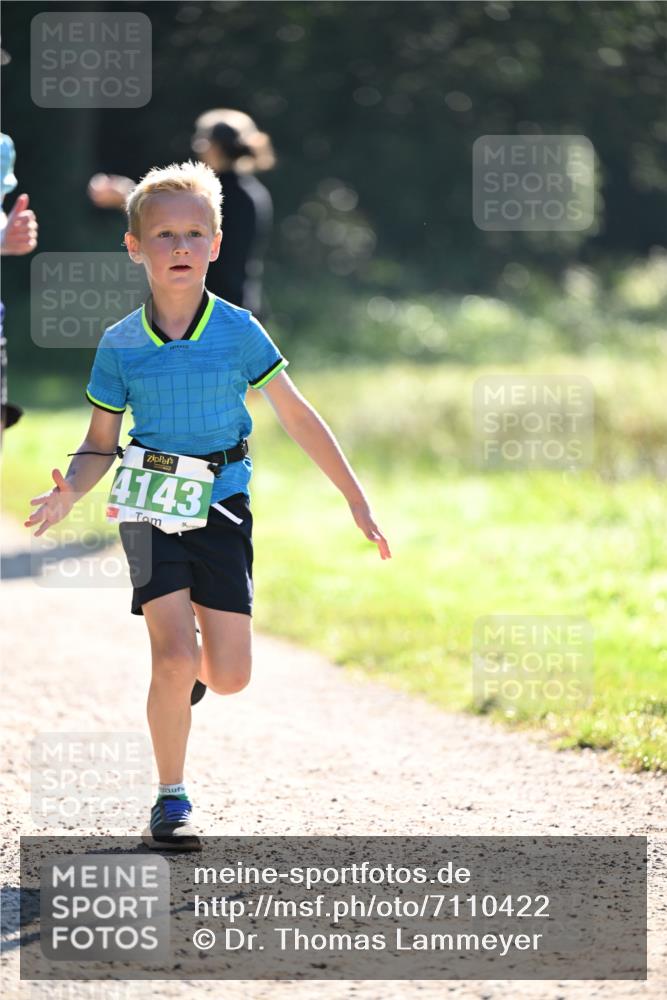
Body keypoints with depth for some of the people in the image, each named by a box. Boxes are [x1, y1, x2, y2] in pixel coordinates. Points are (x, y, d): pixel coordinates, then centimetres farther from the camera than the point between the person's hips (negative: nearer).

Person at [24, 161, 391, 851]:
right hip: (151, 508, -1)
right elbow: (100, 444, 6)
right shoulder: (120, 345, -1)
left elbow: (297, 417, 3)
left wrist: (356, 501, 3)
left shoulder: (237, 331, -3)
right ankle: (171, 801, 2)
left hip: (222, 504, 1)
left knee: (229, 678, -3)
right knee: (175, 660, -16)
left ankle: (187, 665, 35)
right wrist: (69, 491, -15)